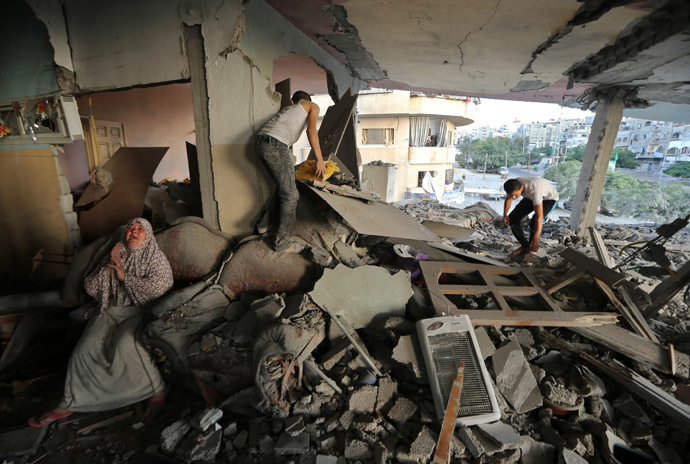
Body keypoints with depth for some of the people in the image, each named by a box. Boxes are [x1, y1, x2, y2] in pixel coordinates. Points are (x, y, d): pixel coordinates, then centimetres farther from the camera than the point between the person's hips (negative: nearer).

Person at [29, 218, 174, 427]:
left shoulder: (156, 257, 1)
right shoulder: (115, 256, 16)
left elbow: (160, 286, -17)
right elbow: (90, 287, 12)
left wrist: (124, 276, -11)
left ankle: (158, 390, -15)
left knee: (125, 345, -31)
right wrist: (109, 267, -4)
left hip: (141, 311, -5)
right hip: (110, 310, 5)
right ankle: (69, 404, 4)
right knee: (86, 348, -17)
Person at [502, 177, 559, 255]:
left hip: (550, 198, -6)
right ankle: (525, 246, 10)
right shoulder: (513, 186, -26)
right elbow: (508, 199, -3)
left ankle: (532, 249, -4)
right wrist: (505, 214, -20)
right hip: (531, 198, 6)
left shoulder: (534, 190, -45)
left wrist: (536, 238, -55)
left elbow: (539, 216, -48)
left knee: (534, 223, -29)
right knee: (512, 219, -9)